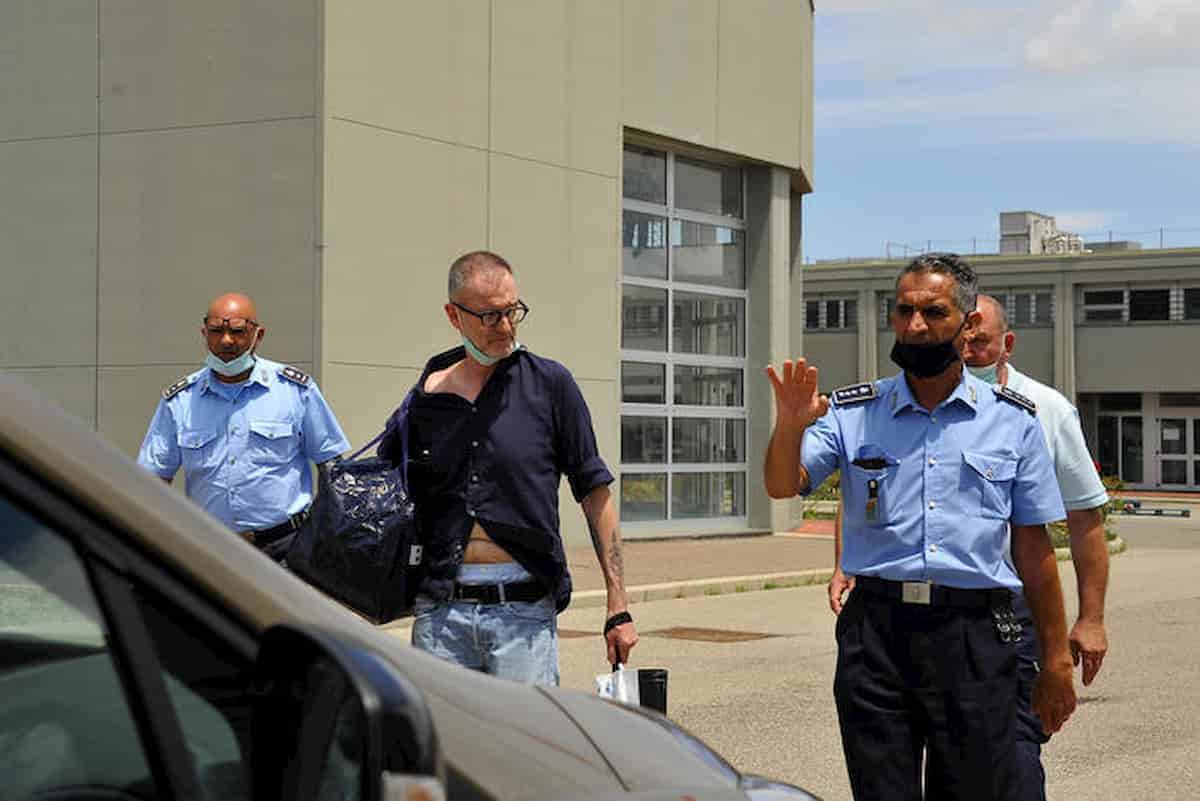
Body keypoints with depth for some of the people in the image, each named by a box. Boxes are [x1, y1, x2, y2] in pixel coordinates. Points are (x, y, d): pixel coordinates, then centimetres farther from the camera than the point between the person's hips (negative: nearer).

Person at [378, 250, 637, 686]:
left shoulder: (549, 383, 2)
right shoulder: (424, 400, 6)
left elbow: (594, 492, 4)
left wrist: (618, 606, 0)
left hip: (524, 612, -2)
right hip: (440, 612, 2)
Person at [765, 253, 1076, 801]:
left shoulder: (1013, 421, 7)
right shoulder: (852, 414, 7)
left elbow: (1033, 547, 9)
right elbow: (783, 486, -7)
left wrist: (1056, 660, 8)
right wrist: (790, 427, -28)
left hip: (975, 637, 0)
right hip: (876, 632, 0)